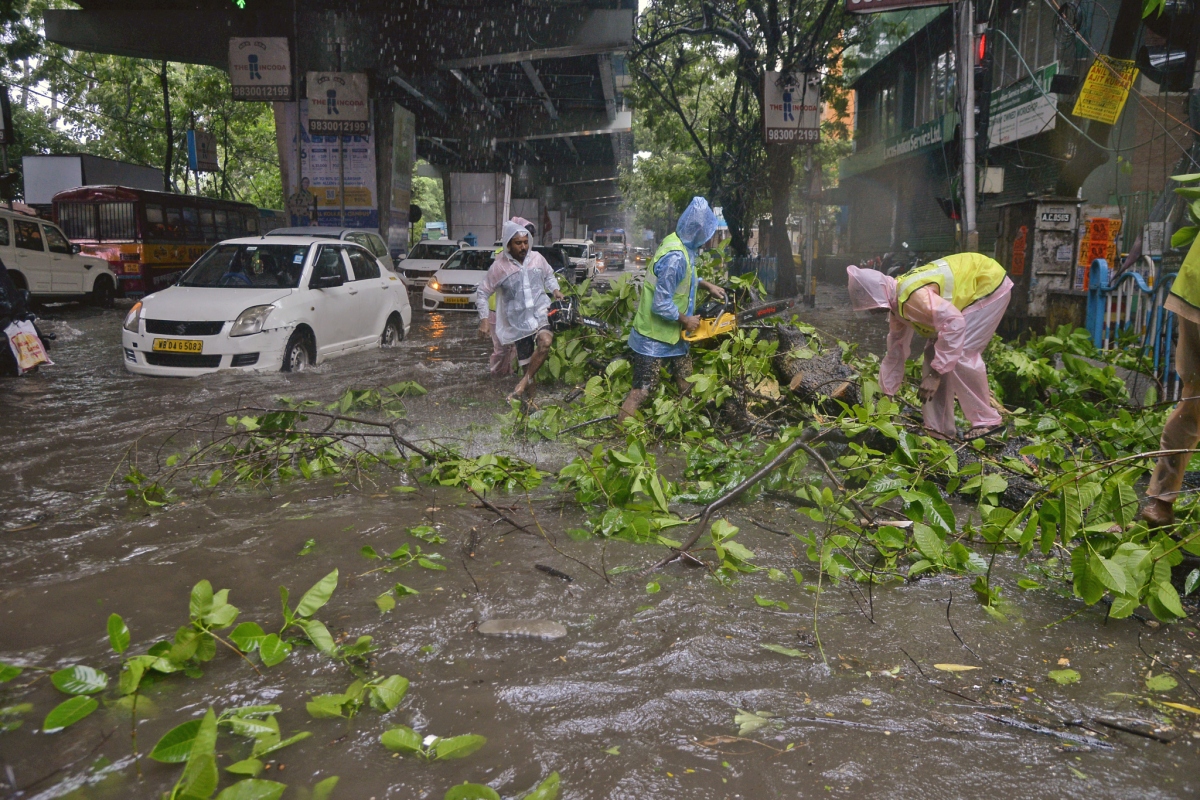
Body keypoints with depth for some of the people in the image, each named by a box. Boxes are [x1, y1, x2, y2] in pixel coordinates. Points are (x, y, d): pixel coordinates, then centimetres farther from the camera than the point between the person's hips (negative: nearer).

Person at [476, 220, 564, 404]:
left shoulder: (537, 258, 4)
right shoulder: (499, 267, -4)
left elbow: (548, 276, 23)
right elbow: (482, 293, 3)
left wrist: (555, 290, 4)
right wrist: (484, 319, -6)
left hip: (540, 314, 1)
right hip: (518, 322, -1)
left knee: (545, 341, -31)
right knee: (528, 365, 2)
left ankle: (524, 382, -19)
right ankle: (529, 399, 22)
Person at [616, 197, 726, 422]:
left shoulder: (678, 242, 0)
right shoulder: (675, 258, -29)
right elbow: (662, 305, -29)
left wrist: (707, 285, 13)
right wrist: (686, 321, -15)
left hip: (670, 332, 10)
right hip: (654, 336, -10)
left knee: (685, 378, 20)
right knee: (643, 388, -5)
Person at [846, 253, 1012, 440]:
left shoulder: (912, 297, -33)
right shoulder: (897, 304, -2)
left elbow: (954, 322, -42)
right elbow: (896, 350, 9)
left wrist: (935, 373, -39)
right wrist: (888, 393, 13)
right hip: (969, 291, 9)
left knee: (961, 356, -19)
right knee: (934, 353, 2)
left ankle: (986, 421, -4)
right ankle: (940, 428, 6)